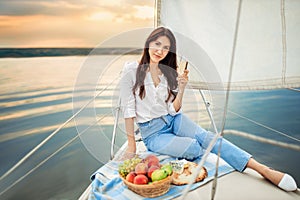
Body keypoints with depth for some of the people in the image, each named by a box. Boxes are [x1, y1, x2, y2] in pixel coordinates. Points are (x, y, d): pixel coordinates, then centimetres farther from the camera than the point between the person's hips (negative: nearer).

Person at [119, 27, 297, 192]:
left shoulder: (169, 73, 2)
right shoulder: (132, 70, -9)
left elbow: (173, 110, -1)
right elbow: (128, 109, -9)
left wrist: (181, 89, -19)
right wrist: (132, 145, -9)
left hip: (173, 120, 3)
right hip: (152, 132, -3)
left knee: (206, 137, -22)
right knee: (193, 147, -28)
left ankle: (263, 169, -27)